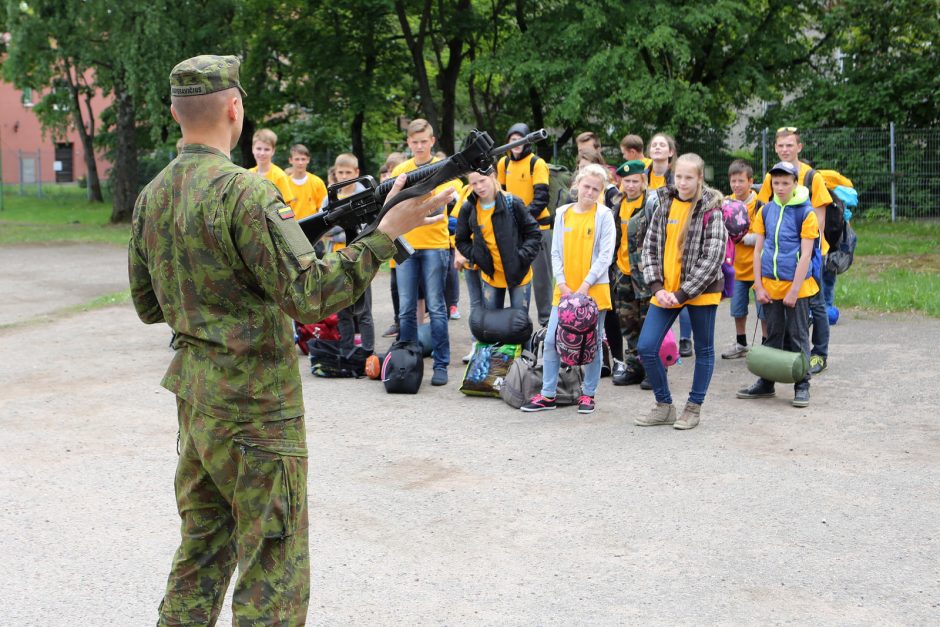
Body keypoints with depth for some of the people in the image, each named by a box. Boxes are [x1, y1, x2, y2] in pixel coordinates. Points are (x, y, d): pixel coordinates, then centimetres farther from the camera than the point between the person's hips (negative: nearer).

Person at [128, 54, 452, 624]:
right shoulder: (244, 191, -19)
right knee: (273, 566, 2)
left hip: (194, 392, 8)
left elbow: (149, 306, 15)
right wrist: (385, 234, -20)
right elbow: (309, 296, -23)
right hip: (254, 403, -8)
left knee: (204, 546, 22)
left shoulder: (151, 197, 7)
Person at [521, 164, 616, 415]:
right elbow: (556, 252, 8)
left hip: (594, 289, -3)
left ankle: (588, 394, 17)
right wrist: (561, 283, -4)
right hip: (565, 289, 3)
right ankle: (547, 395, 9)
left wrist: (586, 285, -14)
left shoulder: (604, 215, -3)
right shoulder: (563, 213, 7)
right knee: (551, 340, 0)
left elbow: (605, 255, -8)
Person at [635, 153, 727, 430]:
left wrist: (683, 293, -16)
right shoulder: (664, 204, 6)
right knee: (646, 347, -3)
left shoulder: (711, 211, -9)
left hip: (700, 291, -4)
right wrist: (657, 288, -6)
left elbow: (713, 258, -14)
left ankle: (694, 408, 21)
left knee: (703, 349, 8)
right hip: (666, 290, 4)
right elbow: (650, 247, 6)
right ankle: (664, 406, 12)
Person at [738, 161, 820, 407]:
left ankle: (802, 386, 10)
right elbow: (758, 250, 7)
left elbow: (806, 255, -10)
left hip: (797, 285, -4)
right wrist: (759, 285, 0)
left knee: (798, 337, 3)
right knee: (773, 336, 13)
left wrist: (794, 291, -14)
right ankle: (766, 382, 21)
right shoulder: (766, 211, 6)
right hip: (769, 285, 4)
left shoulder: (806, 213, -7)